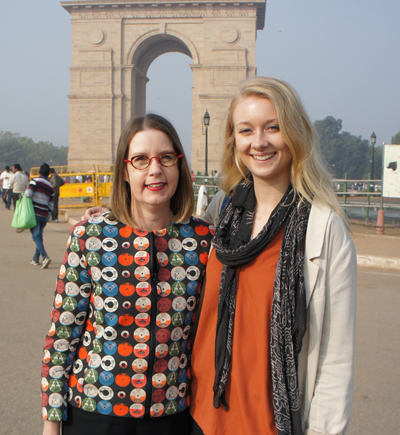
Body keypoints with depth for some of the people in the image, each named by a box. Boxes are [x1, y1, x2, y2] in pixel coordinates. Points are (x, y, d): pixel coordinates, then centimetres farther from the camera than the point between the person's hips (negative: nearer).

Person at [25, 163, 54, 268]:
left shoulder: (35, 181, -6)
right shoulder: (50, 186, 10)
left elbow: (28, 193, -20)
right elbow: (50, 205, 10)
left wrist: (24, 193, 1)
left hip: (35, 213, -5)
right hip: (44, 215, 5)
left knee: (36, 236, -6)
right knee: (39, 236, 16)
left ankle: (45, 256, -23)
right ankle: (36, 259, 22)